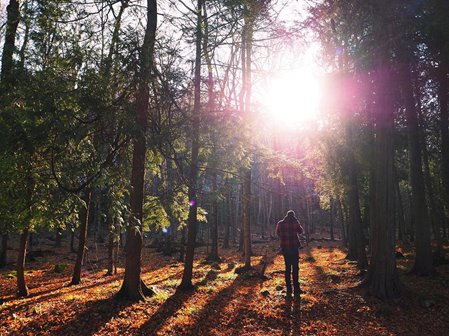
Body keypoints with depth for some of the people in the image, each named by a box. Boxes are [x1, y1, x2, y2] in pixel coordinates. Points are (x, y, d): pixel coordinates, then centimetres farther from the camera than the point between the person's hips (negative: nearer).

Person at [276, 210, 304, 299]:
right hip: (294, 248, -4)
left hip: (285, 248, 4)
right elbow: (301, 231, 7)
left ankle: (289, 290, 14)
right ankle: (296, 290, 0)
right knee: (295, 268, 1)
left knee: (287, 268, 12)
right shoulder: (295, 223, -8)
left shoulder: (280, 223, 2)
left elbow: (278, 233, 16)